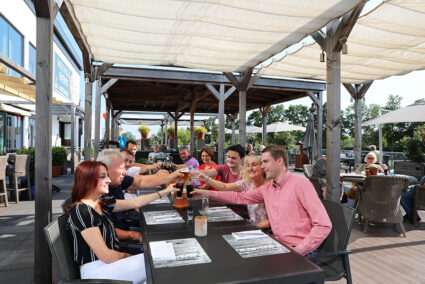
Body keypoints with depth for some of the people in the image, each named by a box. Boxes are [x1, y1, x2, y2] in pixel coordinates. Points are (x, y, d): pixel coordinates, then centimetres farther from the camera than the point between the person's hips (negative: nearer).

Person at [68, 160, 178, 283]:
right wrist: (127, 256, -3)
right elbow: (106, 256, -21)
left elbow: (135, 203, 14)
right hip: (95, 270, -8)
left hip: (107, 262, 8)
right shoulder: (81, 211, -21)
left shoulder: (102, 203, 4)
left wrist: (164, 192, 18)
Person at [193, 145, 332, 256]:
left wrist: (298, 251, -20)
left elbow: (324, 225, -16)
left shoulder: (300, 184, -14)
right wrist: (208, 193, 9)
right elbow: (239, 197, 15)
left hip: (301, 253, -6)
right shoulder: (266, 188, 7)